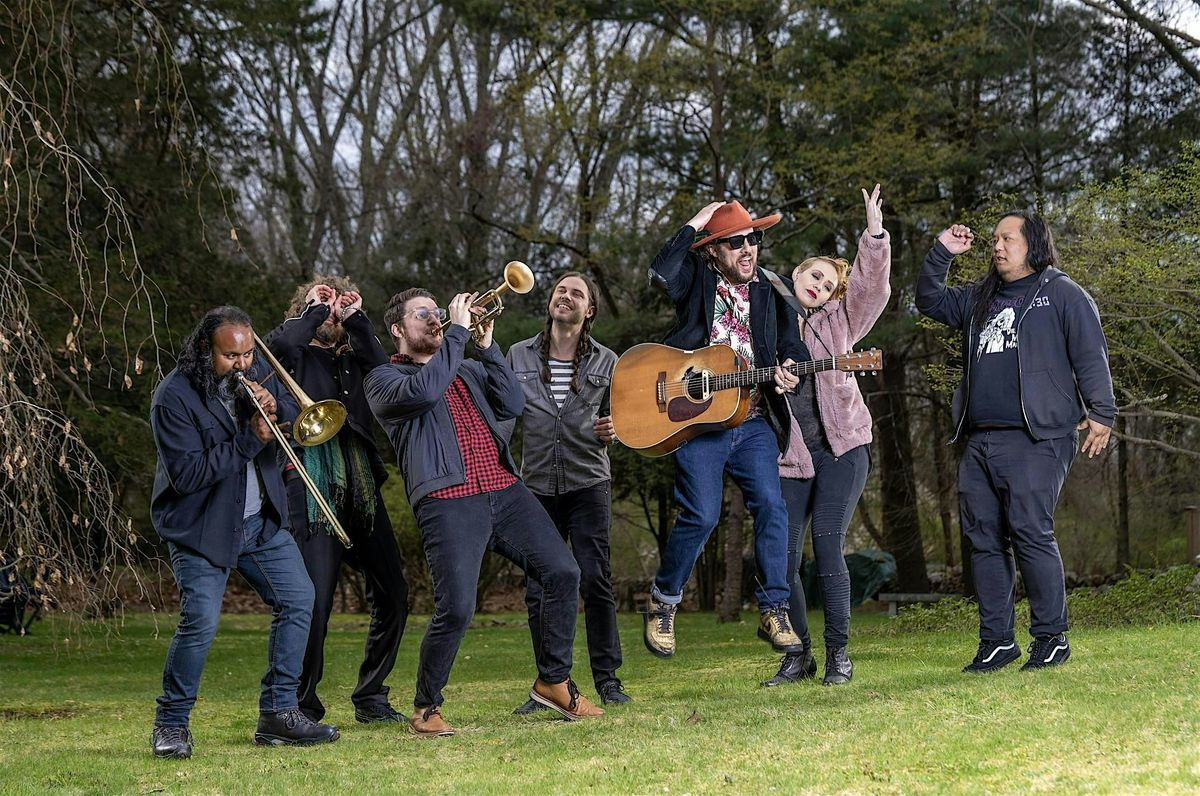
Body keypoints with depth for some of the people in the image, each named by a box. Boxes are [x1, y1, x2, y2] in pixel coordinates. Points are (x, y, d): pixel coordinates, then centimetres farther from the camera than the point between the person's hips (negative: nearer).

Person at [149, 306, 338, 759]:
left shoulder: (255, 379, 4)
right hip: (201, 530, -7)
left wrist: (275, 407, -15)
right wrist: (249, 441, -24)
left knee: (297, 601, 3)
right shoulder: (174, 397, -16)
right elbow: (186, 474, -22)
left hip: (261, 523, 7)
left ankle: (278, 713, 12)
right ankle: (171, 725, 1)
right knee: (200, 623, -16)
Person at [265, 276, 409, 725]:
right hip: (311, 489, -5)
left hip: (361, 489, 5)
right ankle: (303, 708, 1)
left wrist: (356, 321, 1)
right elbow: (277, 345, -16)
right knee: (314, 600, -11)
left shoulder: (353, 359, 21)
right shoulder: (296, 356, 8)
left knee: (392, 594, 5)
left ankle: (371, 699, 19)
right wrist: (313, 310, -2)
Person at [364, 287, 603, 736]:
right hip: (448, 502, -6)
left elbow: (512, 405, 9)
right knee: (455, 609, -17)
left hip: (504, 490, 6)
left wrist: (486, 346, 3)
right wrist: (458, 332, -9)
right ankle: (426, 708, 4)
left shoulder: (468, 370, 25)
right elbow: (424, 390, -15)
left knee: (563, 573, -2)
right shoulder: (384, 379, 7)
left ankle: (553, 682, 14)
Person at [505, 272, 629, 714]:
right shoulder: (519, 356, 9)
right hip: (537, 486, 1)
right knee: (539, 589, 1)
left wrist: (611, 430, -8)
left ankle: (608, 679, 1)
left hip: (588, 482, -1)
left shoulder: (606, 361, 7)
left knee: (595, 580, -7)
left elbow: (616, 417, 14)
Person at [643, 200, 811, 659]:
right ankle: (662, 602, 10)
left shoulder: (769, 291, 14)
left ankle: (774, 611, -6)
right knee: (701, 515, -11)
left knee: (771, 505, -12)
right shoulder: (696, 278, 4)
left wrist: (790, 371, -12)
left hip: (754, 422, 3)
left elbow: (793, 346, 11)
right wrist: (693, 225, -11)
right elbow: (662, 275, -18)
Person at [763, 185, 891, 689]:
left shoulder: (836, 323, 11)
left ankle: (838, 654, 1)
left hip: (841, 449, -1)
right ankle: (798, 656, 10)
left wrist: (874, 234, -12)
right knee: (783, 557, -3)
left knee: (827, 549, -8)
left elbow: (872, 288, -1)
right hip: (788, 455, 1)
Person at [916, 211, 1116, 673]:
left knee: (1030, 533, -13)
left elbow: (1091, 355, -1)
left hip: (1035, 439, -7)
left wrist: (1101, 412, -9)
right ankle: (996, 641, 8)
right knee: (983, 539, 3)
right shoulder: (979, 299, 23)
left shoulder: (1061, 293, 4)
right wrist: (941, 254, 16)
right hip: (980, 441, 7)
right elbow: (930, 302, 29)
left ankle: (1051, 637, -5)